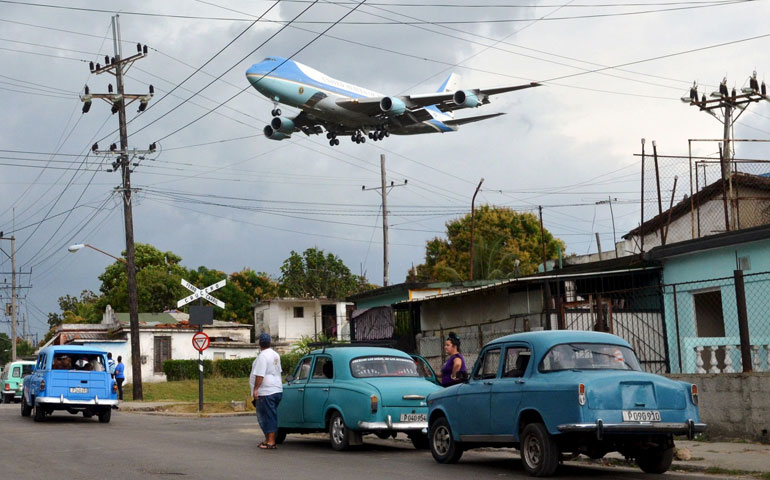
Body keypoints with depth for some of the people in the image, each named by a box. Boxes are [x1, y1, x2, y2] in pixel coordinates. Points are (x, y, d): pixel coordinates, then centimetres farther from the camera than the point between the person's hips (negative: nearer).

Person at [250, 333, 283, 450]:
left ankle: (270, 442, -6)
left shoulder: (263, 356, -15)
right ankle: (268, 439, 22)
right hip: (277, 390, 9)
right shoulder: (276, 355, 14)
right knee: (271, 416, 15)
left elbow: (260, 375, -21)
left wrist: (255, 389, -16)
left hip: (266, 392, -9)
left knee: (268, 417, -6)